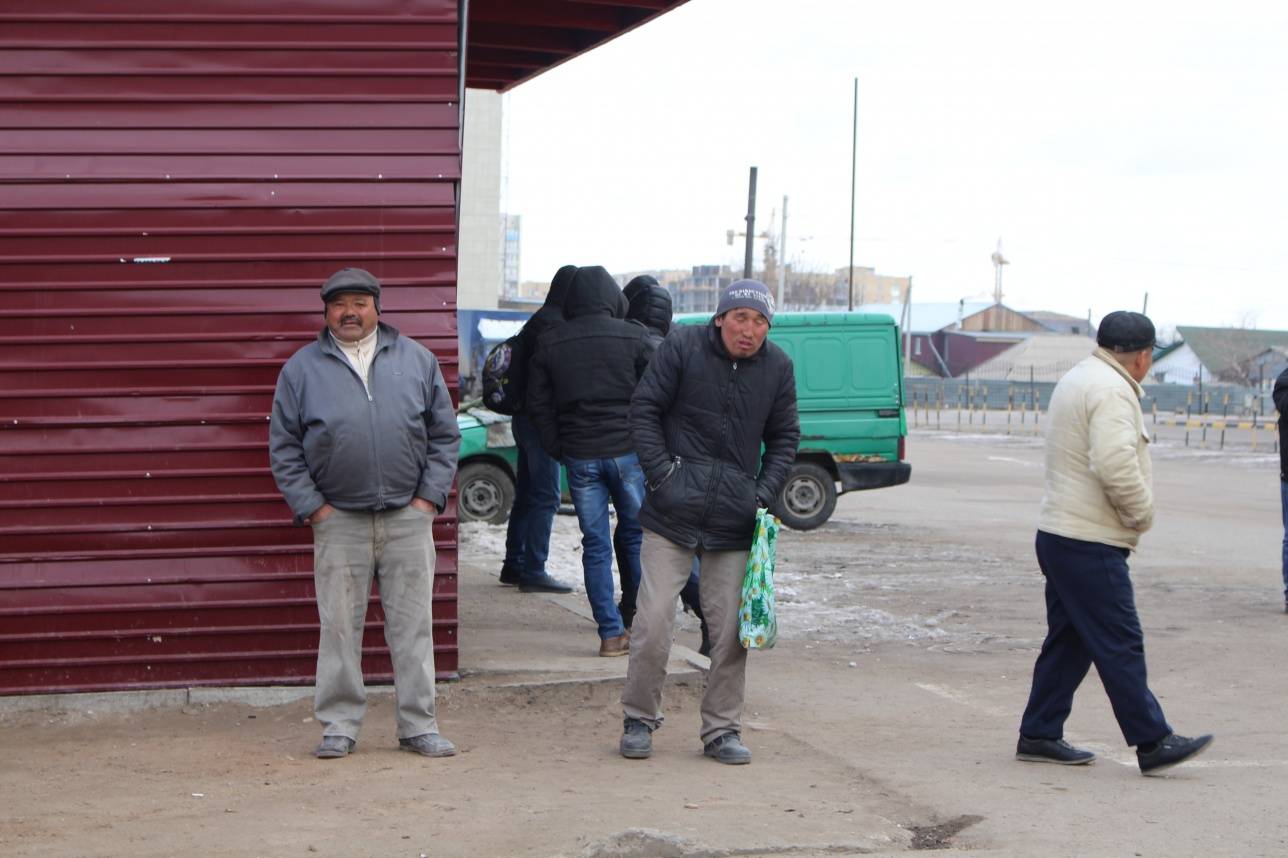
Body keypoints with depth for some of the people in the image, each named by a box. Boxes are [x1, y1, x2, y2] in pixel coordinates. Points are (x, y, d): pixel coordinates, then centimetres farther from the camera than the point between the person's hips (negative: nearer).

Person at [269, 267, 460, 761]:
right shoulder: (303, 368, 5)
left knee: (413, 625, 4)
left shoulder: (417, 361, 9)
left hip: (408, 517, 1)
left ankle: (418, 725, 11)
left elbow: (445, 435, 11)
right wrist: (309, 505, -2)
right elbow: (283, 447, 6)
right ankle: (339, 726, 13)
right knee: (339, 626, 3)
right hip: (338, 521, -1)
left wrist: (430, 494, 1)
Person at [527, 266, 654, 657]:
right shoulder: (632, 337, -3)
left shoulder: (550, 343, 4)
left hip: (579, 456, 1)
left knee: (595, 545, 5)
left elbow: (537, 403, 7)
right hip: (627, 449, -1)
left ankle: (611, 633, 3)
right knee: (638, 537, 12)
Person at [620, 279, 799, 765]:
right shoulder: (683, 347, -3)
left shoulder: (777, 367, 6)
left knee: (730, 629, 4)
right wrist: (661, 471, -8)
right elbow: (644, 410, 2)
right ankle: (639, 721, 14)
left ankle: (722, 729, 16)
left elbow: (784, 437, 16)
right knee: (653, 622, -3)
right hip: (673, 512, -2)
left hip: (734, 522, 3)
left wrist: (765, 492, 2)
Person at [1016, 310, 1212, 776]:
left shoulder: (1078, 379, 17)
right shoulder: (1112, 390, -16)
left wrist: (1132, 513, 16)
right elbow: (1115, 465, -28)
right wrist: (1142, 514, -13)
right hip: (1090, 545, -10)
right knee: (1120, 645, -6)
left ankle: (1039, 736, 17)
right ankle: (1153, 743, -2)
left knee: (1068, 641, 14)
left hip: (1060, 534, 10)